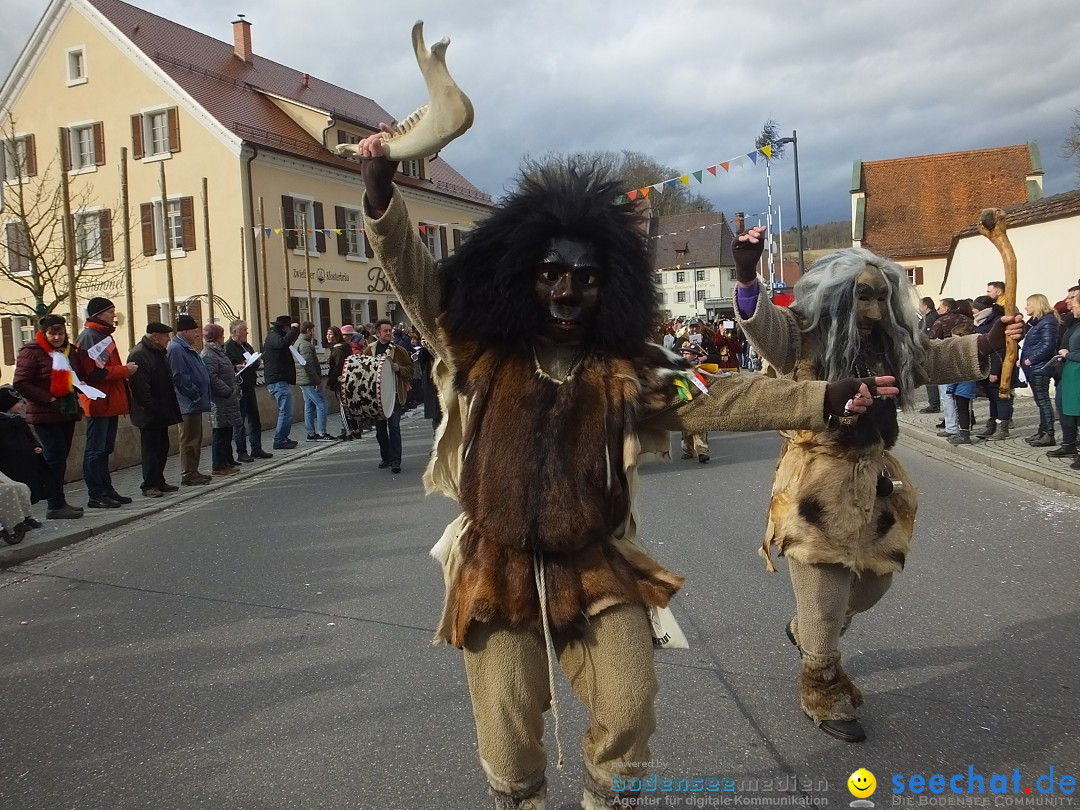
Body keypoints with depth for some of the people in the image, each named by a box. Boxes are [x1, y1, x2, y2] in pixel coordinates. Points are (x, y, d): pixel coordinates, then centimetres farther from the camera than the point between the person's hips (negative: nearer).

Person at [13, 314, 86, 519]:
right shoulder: (31, 353, -9)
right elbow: (21, 383, -15)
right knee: (55, 457, -8)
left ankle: (58, 502, 19)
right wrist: (48, 399, -19)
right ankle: (55, 506, -4)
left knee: (60, 458, 11)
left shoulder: (71, 351, 11)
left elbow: (83, 376, 18)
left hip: (67, 412, 7)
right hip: (46, 415, -7)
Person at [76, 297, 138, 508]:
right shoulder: (89, 337, -12)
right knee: (96, 450, -4)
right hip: (98, 402, -10)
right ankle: (96, 495, 0)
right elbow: (96, 372, -21)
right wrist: (125, 370, -14)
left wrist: (124, 371, 7)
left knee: (104, 449, 14)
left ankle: (106, 490, 21)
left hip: (110, 402, 10)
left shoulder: (104, 335, 20)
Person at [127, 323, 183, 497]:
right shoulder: (139, 355, -17)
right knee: (151, 449, -3)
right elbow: (140, 388, -22)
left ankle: (159, 481, 23)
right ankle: (149, 485, 4)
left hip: (162, 412, 9)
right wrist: (153, 409, -21)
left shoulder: (159, 352, 14)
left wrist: (170, 408, 17)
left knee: (162, 447, 14)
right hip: (149, 415, -9)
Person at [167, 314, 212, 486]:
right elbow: (179, 377, -22)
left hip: (195, 403, 11)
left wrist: (200, 396, 18)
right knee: (189, 439, -6)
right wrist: (195, 395, -18)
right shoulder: (176, 349, -14)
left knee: (196, 438, 14)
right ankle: (188, 474, -1)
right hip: (188, 403, -11)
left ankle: (193, 471, 21)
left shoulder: (188, 348, 19)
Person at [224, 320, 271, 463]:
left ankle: (257, 449, 22)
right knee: (239, 421, -2)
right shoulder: (227, 347, -12)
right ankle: (241, 453, 4)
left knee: (255, 419, 13)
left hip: (249, 387, 9)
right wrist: (237, 367, -32)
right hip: (237, 389, -9)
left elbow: (254, 363, 24)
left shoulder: (246, 346, 15)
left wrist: (258, 363, 4)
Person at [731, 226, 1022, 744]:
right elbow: (762, 324, -30)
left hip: (872, 479, 7)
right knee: (823, 592, 3)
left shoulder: (890, 345, 6)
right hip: (817, 486, -7)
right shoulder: (803, 339, -13)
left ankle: (806, 631, 48)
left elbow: (938, 359, 16)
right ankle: (823, 693, 23)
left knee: (875, 578, 22)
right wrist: (747, 278, -48)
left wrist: (990, 342, 2)